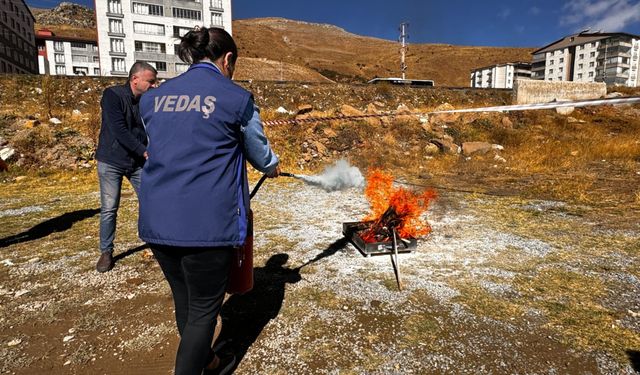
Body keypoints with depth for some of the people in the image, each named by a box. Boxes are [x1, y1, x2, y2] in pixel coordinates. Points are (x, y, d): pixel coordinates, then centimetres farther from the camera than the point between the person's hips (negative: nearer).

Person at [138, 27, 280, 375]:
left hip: (156, 221, 7)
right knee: (203, 308, 12)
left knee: (184, 301, 23)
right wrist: (272, 167, 33)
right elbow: (259, 150, 10)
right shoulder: (236, 97, -4)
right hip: (207, 224, -6)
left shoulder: (153, 97, 11)